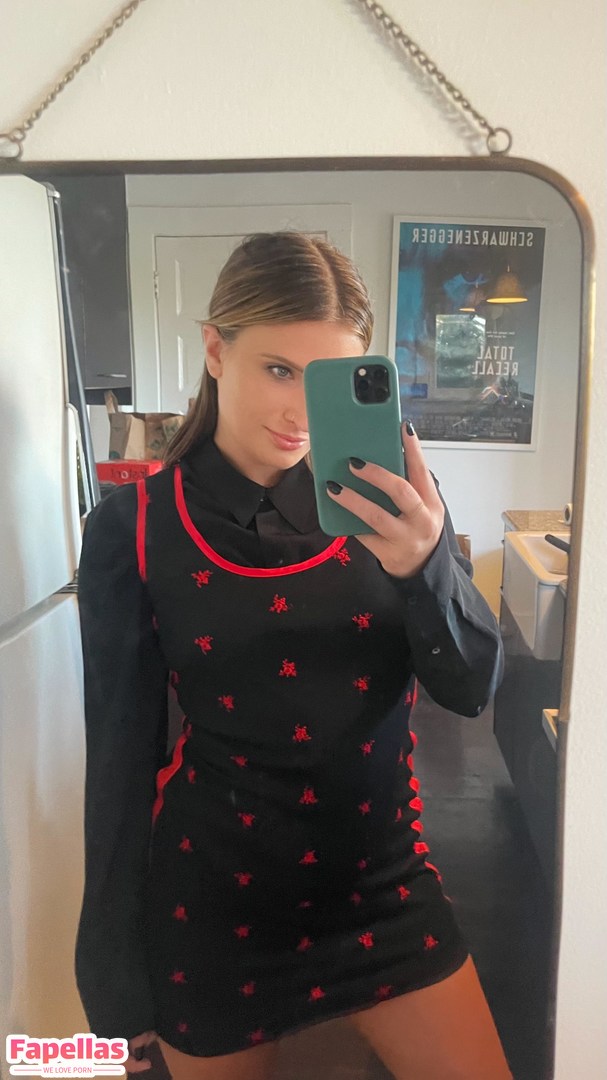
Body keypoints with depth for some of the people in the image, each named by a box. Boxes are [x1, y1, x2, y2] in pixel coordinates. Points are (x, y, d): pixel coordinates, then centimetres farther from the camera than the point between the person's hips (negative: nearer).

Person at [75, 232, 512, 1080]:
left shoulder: (385, 497, -8)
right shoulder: (135, 527, -12)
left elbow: (471, 688, -11)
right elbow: (122, 753, -7)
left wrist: (426, 564, -33)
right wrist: (115, 981, 1)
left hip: (383, 875, 2)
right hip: (216, 899, -1)